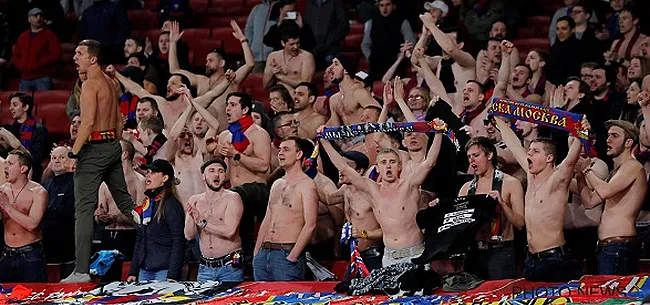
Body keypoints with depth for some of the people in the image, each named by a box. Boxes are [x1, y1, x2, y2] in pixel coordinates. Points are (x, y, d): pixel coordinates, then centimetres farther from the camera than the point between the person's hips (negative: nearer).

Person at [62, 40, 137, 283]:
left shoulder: (90, 84, -13)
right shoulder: (111, 83, 14)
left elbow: (88, 121, -22)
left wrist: (74, 152, -21)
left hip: (94, 147, -9)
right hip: (113, 145, 9)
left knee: (84, 209, -9)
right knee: (125, 202, 21)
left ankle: (81, 270, -13)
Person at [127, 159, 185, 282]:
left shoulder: (171, 205, -7)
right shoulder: (147, 204, 16)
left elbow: (178, 242, -12)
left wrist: (172, 276, -18)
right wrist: (133, 272, 15)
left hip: (164, 271, -7)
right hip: (144, 270, 7)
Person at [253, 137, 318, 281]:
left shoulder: (306, 185, -6)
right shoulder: (276, 184, 18)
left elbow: (310, 225, -14)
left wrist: (293, 257, -18)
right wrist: (256, 253, 13)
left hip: (286, 254, -7)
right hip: (264, 254, 7)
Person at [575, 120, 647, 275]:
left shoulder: (632, 166, -7)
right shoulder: (615, 172, 24)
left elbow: (605, 191, -22)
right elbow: (589, 201, 23)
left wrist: (587, 169, -7)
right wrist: (580, 174, 12)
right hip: (605, 247, 10)